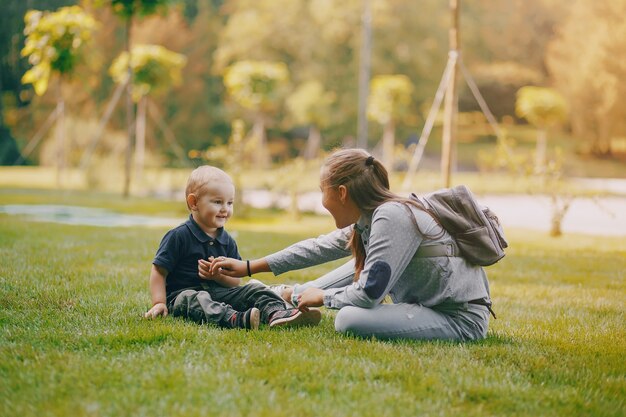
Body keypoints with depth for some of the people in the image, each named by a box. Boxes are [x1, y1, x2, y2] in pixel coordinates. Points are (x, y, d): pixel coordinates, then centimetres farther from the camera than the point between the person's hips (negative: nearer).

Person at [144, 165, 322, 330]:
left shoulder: (227, 241, 10)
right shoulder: (179, 236, -7)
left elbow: (236, 282, 10)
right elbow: (159, 270, -6)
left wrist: (221, 275, -13)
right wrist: (159, 303, -16)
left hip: (219, 292, 6)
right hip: (182, 293, -6)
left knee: (254, 290, -6)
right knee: (196, 299, -37)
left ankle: (277, 313, -35)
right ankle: (234, 319, -63)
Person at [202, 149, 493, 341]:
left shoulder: (391, 217, -23)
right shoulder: (368, 216, 5)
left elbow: (368, 294, -23)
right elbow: (319, 248, 16)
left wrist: (322, 297, -4)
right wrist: (248, 267, 20)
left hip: (462, 318, -9)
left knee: (349, 319, -22)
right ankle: (295, 297, 31)